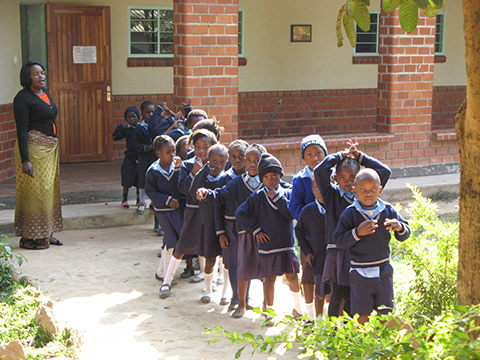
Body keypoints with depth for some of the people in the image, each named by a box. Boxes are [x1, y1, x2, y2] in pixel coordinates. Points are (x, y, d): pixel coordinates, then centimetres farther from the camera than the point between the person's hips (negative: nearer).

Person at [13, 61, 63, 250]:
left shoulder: (45, 94, 14)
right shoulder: (23, 98, -11)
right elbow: (21, 130, -16)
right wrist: (25, 160, -22)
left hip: (50, 148, 9)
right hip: (33, 147, -9)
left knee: (49, 189, 12)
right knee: (35, 191, -7)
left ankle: (46, 234, 21)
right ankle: (29, 238, 1)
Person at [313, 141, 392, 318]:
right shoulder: (332, 194, 2)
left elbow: (385, 171, 3)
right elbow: (319, 171, -12)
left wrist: (359, 156, 5)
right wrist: (341, 155, -2)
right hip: (337, 252, -2)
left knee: (351, 296, 9)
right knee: (337, 296, -1)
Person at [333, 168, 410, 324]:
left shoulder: (388, 210, 2)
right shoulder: (349, 214, -6)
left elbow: (405, 235, 9)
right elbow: (339, 241, -8)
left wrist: (400, 228, -14)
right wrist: (357, 232, -23)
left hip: (383, 271, 3)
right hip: (360, 272, -2)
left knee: (384, 312, 10)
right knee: (362, 314, 4)